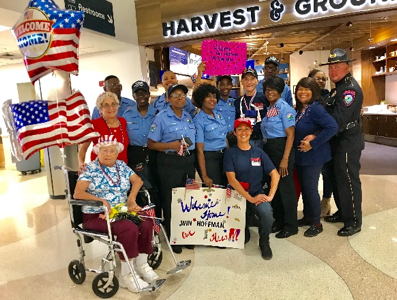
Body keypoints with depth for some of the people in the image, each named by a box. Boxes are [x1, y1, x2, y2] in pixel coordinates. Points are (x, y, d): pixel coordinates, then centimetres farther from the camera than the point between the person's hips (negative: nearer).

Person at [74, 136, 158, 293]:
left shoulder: (121, 165, 10)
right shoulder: (90, 169, -4)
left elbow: (137, 180, 10)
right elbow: (77, 194, -12)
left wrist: (131, 198, -7)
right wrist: (100, 200, -24)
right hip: (96, 215, -5)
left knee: (146, 223, -20)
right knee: (129, 228, -30)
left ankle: (141, 264, -3)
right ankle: (126, 274, -14)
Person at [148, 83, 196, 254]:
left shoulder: (189, 117, 11)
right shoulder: (161, 117, -6)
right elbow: (151, 144, -8)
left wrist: (189, 144, 1)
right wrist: (172, 145, -19)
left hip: (188, 162, 6)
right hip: (169, 163, -5)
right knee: (170, 201, 3)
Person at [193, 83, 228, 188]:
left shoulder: (219, 114, 8)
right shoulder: (198, 120, -12)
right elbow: (199, 150, -14)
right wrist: (204, 176, -16)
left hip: (224, 156, 6)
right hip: (209, 158, -6)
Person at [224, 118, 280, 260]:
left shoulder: (258, 152, 5)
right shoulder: (230, 153, -2)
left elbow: (275, 174, 3)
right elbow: (231, 179, -12)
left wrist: (270, 196, -12)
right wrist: (251, 198, -19)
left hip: (257, 193, 2)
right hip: (238, 194, -1)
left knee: (267, 212, -30)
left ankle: (264, 242, 1)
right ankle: (243, 231, 17)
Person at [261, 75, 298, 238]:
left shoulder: (285, 108, -10)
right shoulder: (269, 109, 11)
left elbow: (290, 135, -15)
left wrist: (285, 159, -20)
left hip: (281, 149, -8)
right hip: (268, 150, 8)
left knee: (285, 186, 1)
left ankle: (291, 225, 16)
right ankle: (279, 220, 31)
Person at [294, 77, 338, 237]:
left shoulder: (315, 108, -18)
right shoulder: (299, 109, 7)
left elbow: (332, 127, -29)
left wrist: (313, 144, -26)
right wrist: (298, 147, 5)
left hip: (313, 156, -8)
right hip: (300, 156, 8)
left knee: (310, 188, 0)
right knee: (304, 187, 16)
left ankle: (316, 223, 17)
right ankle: (307, 217, 33)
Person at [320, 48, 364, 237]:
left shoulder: (350, 88, -18)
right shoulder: (338, 87, 14)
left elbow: (338, 120, -26)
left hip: (348, 143, -10)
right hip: (338, 142, 10)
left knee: (349, 181, -1)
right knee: (337, 178, 18)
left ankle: (354, 222, 13)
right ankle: (342, 212, 34)